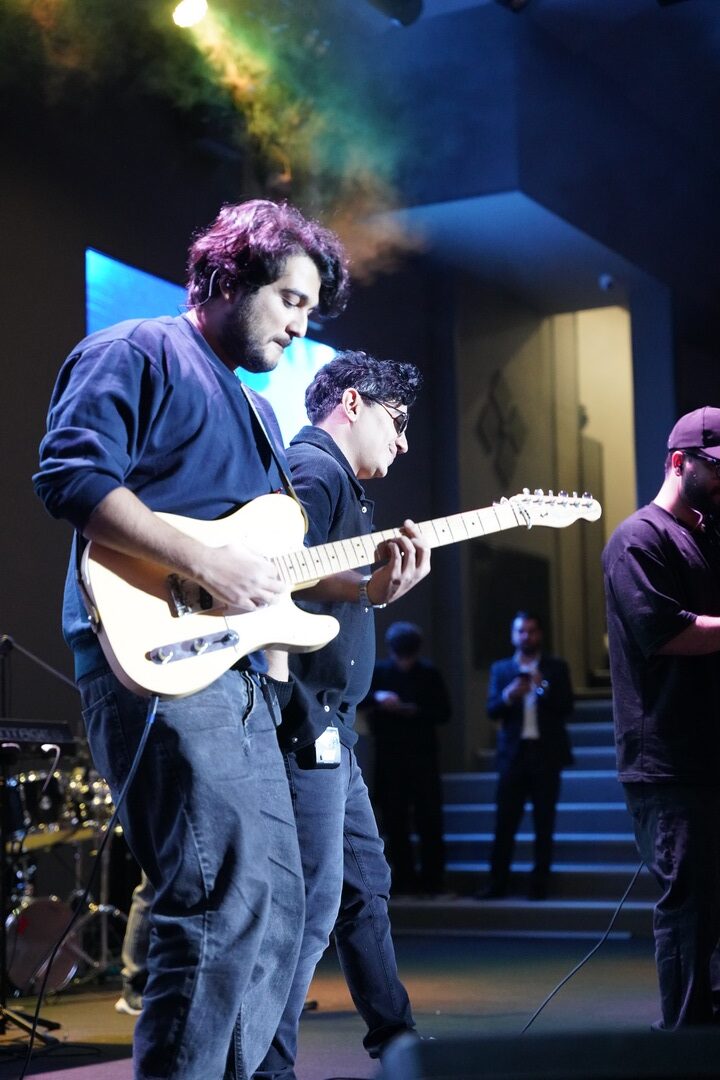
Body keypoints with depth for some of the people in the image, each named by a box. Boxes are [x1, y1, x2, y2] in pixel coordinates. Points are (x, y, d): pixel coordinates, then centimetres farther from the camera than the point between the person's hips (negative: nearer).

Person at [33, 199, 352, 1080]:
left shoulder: (255, 411, 26)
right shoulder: (138, 355, -2)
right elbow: (69, 474, -15)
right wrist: (204, 560, -20)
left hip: (239, 672, 10)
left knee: (276, 906, 12)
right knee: (226, 908, -16)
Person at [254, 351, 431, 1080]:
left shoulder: (337, 478, 23)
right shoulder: (313, 468, -10)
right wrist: (368, 591, -30)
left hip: (327, 720, 12)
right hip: (302, 716, -12)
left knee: (365, 884, 20)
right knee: (312, 903, -11)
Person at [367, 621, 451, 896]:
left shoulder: (429, 674, 3)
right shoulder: (378, 672, 5)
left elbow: (444, 713, 0)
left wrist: (415, 711, -15)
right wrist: (376, 698, -21)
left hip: (423, 757, -1)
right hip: (389, 757, 1)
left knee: (429, 821, -4)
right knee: (394, 821, 3)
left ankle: (432, 880, 1)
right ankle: (404, 879, 10)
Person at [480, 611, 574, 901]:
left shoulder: (556, 668, 7)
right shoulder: (500, 669, 11)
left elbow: (566, 708, -2)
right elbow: (491, 710, 2)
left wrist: (543, 687, -16)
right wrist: (508, 696, -17)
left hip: (546, 753, -1)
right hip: (513, 753, 1)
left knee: (544, 823, 2)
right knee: (504, 822, -3)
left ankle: (539, 884, 7)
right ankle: (497, 884, 0)